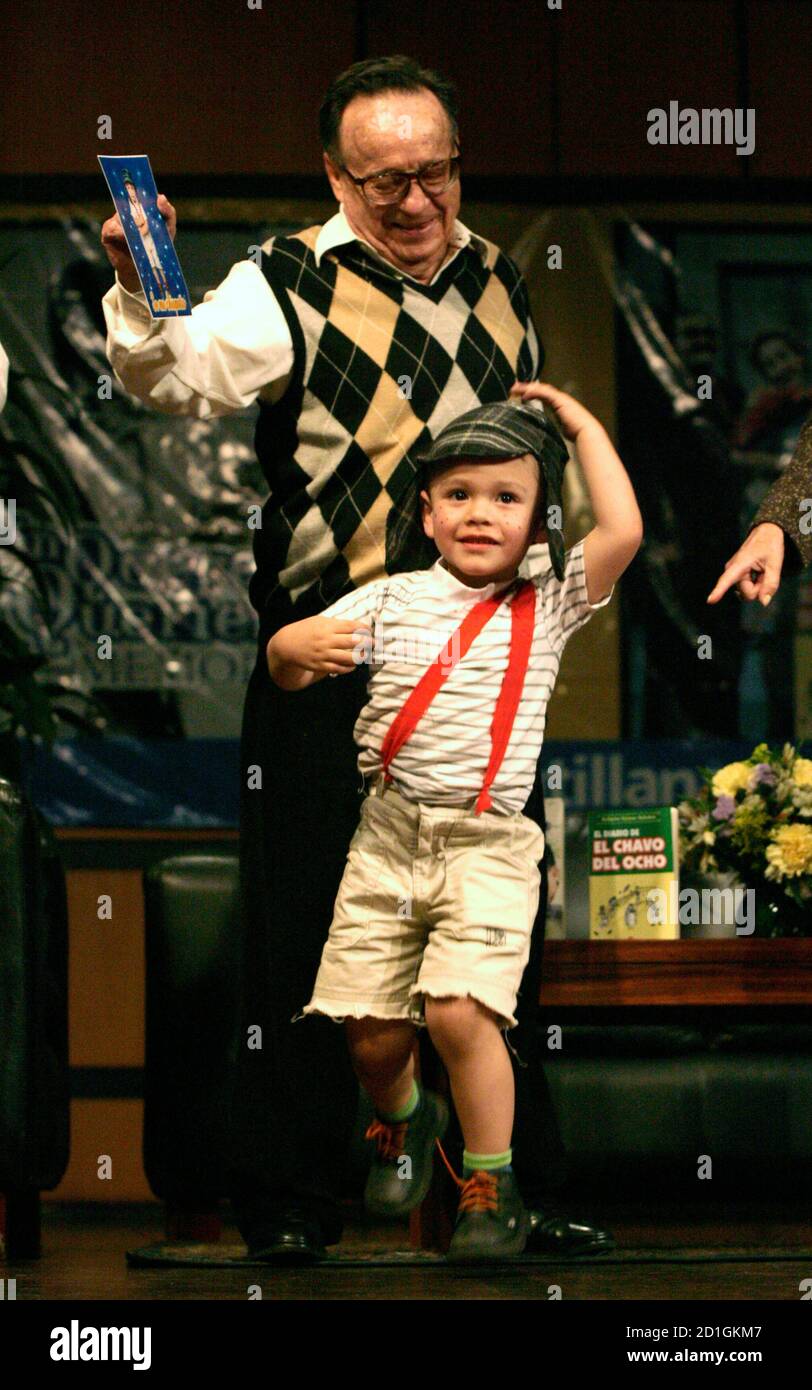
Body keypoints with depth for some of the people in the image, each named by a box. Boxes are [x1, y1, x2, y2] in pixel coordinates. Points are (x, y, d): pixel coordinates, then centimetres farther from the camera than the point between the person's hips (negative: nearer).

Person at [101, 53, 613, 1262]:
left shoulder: (497, 280, 11)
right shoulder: (290, 287, -6)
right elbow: (185, 376, -25)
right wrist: (142, 303, -45)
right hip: (330, 653, -5)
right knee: (310, 930, -1)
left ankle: (524, 1190, 22)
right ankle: (290, 1202, 10)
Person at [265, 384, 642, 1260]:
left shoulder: (547, 605, 5)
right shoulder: (393, 599, 9)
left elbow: (623, 532, -11)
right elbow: (285, 666, 8)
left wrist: (581, 424, -1)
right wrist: (295, 646, -17)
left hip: (489, 846, -2)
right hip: (389, 835, 2)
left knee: (460, 1012, -20)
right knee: (372, 1031, -1)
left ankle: (490, 1181, -2)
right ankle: (403, 1119, 33)